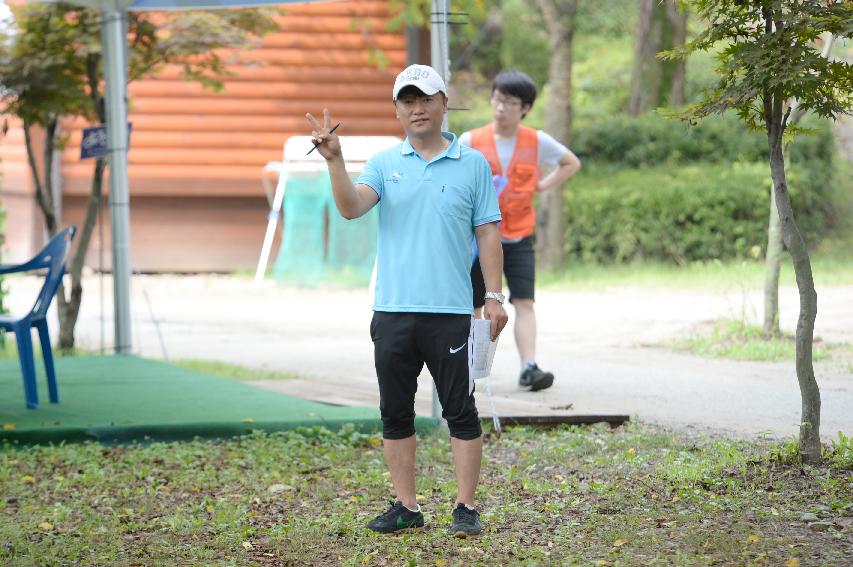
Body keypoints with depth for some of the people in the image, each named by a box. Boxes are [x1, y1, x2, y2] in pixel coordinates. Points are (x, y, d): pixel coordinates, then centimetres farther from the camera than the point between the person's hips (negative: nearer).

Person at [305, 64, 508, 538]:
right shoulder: (385, 164, 8)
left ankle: (467, 509, 5)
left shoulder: (473, 164, 4)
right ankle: (407, 507, 15)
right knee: (395, 413, 6)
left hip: (450, 311, -2)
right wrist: (335, 161, -24)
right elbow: (351, 207, -8)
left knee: (460, 410, -1)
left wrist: (494, 295, -2)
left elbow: (488, 232, 4)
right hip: (392, 309, 3)